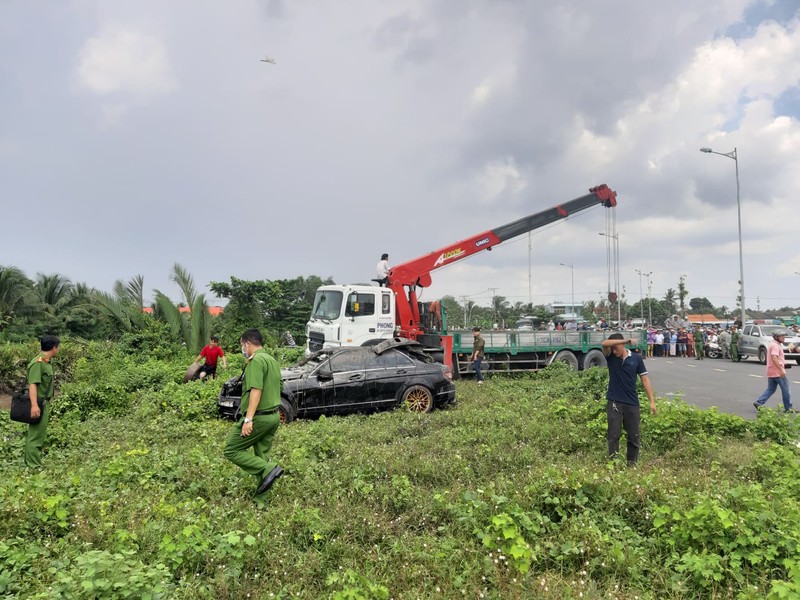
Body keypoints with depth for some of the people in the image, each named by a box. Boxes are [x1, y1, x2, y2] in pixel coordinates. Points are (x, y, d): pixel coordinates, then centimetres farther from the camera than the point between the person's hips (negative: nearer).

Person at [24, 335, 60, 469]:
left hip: (44, 404, 10)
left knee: (38, 435, 15)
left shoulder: (46, 362, 12)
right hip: (38, 405, -10)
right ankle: (34, 467, -1)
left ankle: (30, 462, 23)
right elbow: (32, 384, -23)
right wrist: (34, 405, -30)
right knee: (36, 436, -5)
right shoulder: (38, 363, -16)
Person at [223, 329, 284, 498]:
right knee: (261, 456, 15)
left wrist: (248, 419, -27)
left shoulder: (256, 360, -15)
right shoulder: (272, 360, 16)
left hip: (259, 417, -9)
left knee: (232, 451, 0)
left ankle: (268, 469, -12)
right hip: (273, 416, 9)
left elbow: (256, 391, -24)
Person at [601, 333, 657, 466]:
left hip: (632, 402, 1)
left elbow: (645, 379, 2)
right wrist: (626, 340, -30)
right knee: (613, 435, -2)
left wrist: (652, 401, -4)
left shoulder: (636, 359, 0)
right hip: (614, 402, -1)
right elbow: (604, 344, -22)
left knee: (633, 436, 8)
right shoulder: (610, 357, -1)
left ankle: (632, 464, 20)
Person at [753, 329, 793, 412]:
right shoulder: (775, 345, -15)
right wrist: (781, 370, -28)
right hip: (777, 372, -10)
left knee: (770, 389, 10)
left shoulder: (775, 344, 18)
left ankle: (759, 403, 1)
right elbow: (774, 358, -26)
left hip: (771, 372, 10)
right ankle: (788, 408, 9)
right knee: (785, 390, 1)